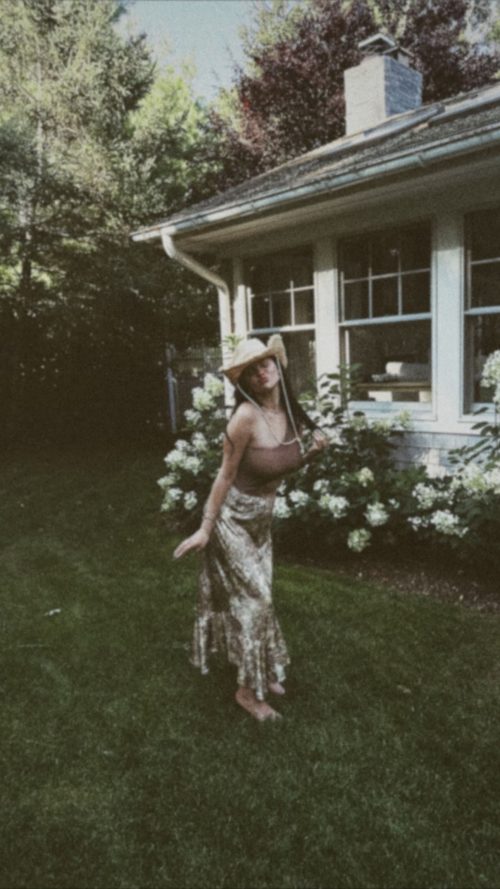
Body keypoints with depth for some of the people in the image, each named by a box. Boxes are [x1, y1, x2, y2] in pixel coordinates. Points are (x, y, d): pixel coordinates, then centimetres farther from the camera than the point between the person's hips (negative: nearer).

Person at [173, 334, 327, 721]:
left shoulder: (289, 412, -4)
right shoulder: (246, 416, -26)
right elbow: (226, 475, -20)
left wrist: (313, 451, -9)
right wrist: (205, 528, -15)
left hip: (262, 518, 7)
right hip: (232, 518, -7)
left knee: (258, 595, 19)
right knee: (252, 599, 1)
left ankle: (265, 671, 38)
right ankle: (249, 690, 19)